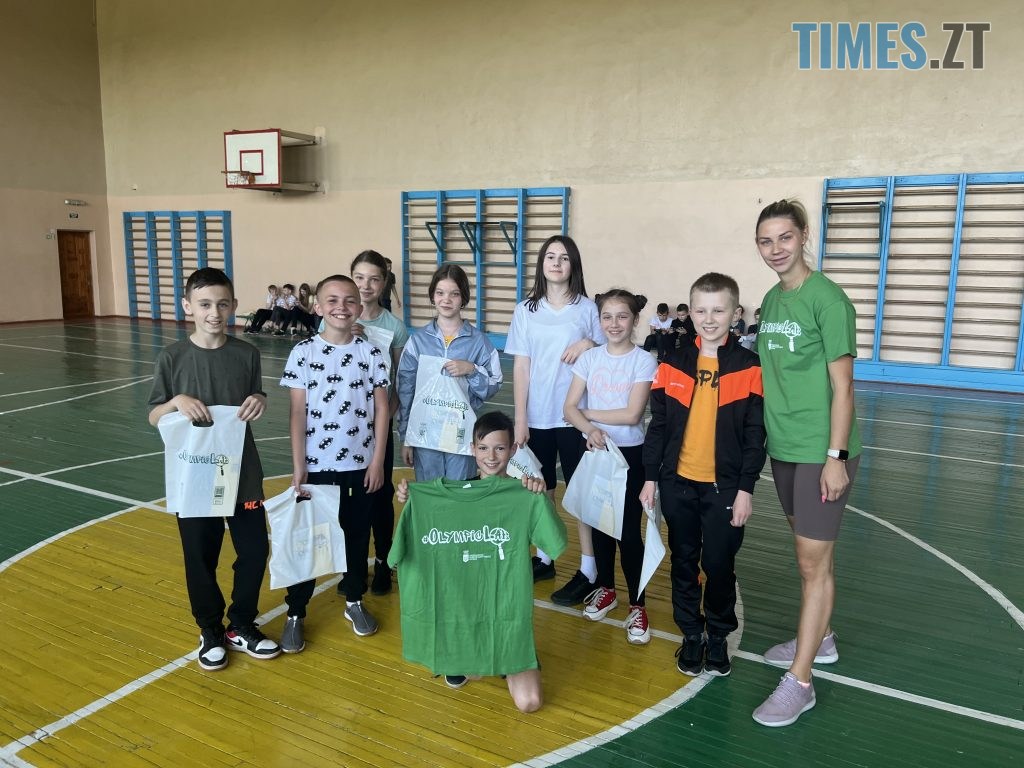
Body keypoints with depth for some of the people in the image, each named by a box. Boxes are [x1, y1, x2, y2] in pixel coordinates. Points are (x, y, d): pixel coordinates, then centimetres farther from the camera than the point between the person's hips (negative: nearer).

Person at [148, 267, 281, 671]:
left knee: (255, 549, 7)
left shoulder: (247, 354, -2)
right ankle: (210, 631, 31)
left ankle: (242, 626, 29)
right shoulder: (172, 358, -7)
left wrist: (259, 402, -13)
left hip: (242, 472, 2)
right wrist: (176, 401, -22)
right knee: (200, 557, 10)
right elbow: (153, 417, -1)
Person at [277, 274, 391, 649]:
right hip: (316, 464, -1)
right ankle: (295, 614, 21)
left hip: (360, 464, 1)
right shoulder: (303, 352, -5)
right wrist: (298, 466, -8)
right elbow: (297, 413, -5)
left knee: (357, 535, 14)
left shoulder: (372, 353, -2)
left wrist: (378, 460, -3)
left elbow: (381, 408, 1)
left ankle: (354, 601, 33)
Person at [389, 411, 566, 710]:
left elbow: (557, 542, -21)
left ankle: (510, 662, 24)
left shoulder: (524, 495, -8)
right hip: (462, 603, 2)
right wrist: (409, 503, -14)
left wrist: (542, 498, -34)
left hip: (506, 605, -2)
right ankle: (464, 660, 36)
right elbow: (420, 538, 2)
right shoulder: (453, 493, 0)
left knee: (529, 702, -7)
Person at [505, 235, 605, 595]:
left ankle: (588, 570, 12)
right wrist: (520, 419, -3)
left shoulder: (587, 308, -1)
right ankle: (544, 558, 30)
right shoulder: (526, 310, 3)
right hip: (537, 416, 3)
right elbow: (521, 367, 2)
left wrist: (590, 344, -15)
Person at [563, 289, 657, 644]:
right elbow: (569, 408, -4)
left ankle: (637, 605, 12)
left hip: (630, 454, -4)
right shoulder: (589, 357, 2)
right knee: (599, 524, 15)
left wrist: (589, 412, -9)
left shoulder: (643, 361, -9)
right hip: (594, 451, 4)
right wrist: (590, 429, -23)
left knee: (628, 531, -2)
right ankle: (606, 588, 34)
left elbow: (632, 414, -17)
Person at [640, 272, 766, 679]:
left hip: (725, 487, -2)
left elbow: (755, 435, -4)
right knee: (684, 563, 13)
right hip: (678, 483, 2)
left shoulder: (748, 367, -5)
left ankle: (719, 636, 29)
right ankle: (691, 634, 29)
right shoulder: (672, 364, 1)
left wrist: (746, 488, -7)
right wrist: (650, 477, 2)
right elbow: (658, 425, 4)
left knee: (720, 566, 8)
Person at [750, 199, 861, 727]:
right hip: (784, 448, 7)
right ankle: (818, 638, 38)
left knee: (814, 562, 0)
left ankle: (799, 681, 9)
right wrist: (768, 434, 14)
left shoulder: (827, 298, -14)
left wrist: (835, 457, -15)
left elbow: (842, 386, -14)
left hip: (822, 451, -7)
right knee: (810, 550, 20)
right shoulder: (772, 299, 8)